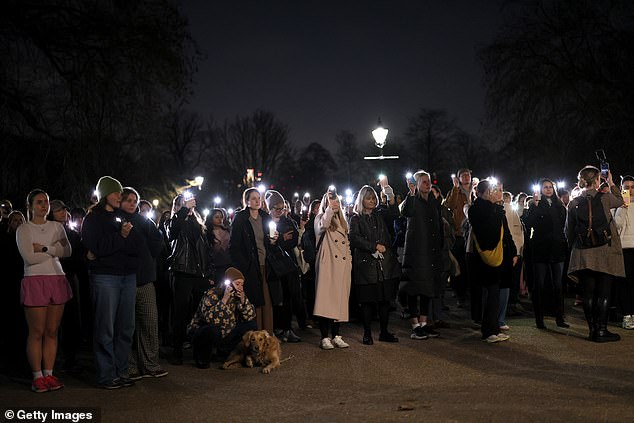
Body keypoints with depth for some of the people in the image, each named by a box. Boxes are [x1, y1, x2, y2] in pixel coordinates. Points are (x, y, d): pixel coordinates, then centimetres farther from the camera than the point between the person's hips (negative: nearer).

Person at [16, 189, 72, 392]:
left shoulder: (56, 227, 15)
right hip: (35, 281, -4)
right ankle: (37, 376, 4)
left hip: (57, 280, 4)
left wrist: (44, 248, -9)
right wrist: (54, 250, -1)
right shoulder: (23, 229, 4)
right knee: (36, 332, -3)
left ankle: (48, 374, 10)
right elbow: (29, 257, -9)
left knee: (52, 331, 4)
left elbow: (67, 251, 1)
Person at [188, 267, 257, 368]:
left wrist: (243, 300, -21)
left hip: (225, 335, 6)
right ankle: (202, 359, -8)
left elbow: (250, 316, -7)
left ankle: (223, 353, 5)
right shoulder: (211, 295, -22)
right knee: (212, 329, -39)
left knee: (252, 325, -7)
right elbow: (210, 319, -37)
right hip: (201, 333, -6)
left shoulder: (237, 296, -3)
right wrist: (224, 299, -37)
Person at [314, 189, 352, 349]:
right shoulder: (320, 218, 4)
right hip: (327, 265, -6)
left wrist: (350, 262, 15)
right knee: (326, 299, -10)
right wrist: (329, 207, -16)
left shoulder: (342, 221, 21)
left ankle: (336, 335, 11)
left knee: (340, 300, 5)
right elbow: (323, 226, -21)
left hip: (343, 265, 6)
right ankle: (324, 337, -8)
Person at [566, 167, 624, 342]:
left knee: (588, 293, 6)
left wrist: (573, 248, 20)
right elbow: (620, 201, 18)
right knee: (603, 293, 2)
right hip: (604, 251, -3)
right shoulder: (604, 198, -5)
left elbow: (569, 231, 8)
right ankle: (601, 330, 2)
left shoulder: (573, 204, 3)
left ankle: (592, 330, 11)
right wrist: (611, 184, 32)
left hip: (583, 253, 3)